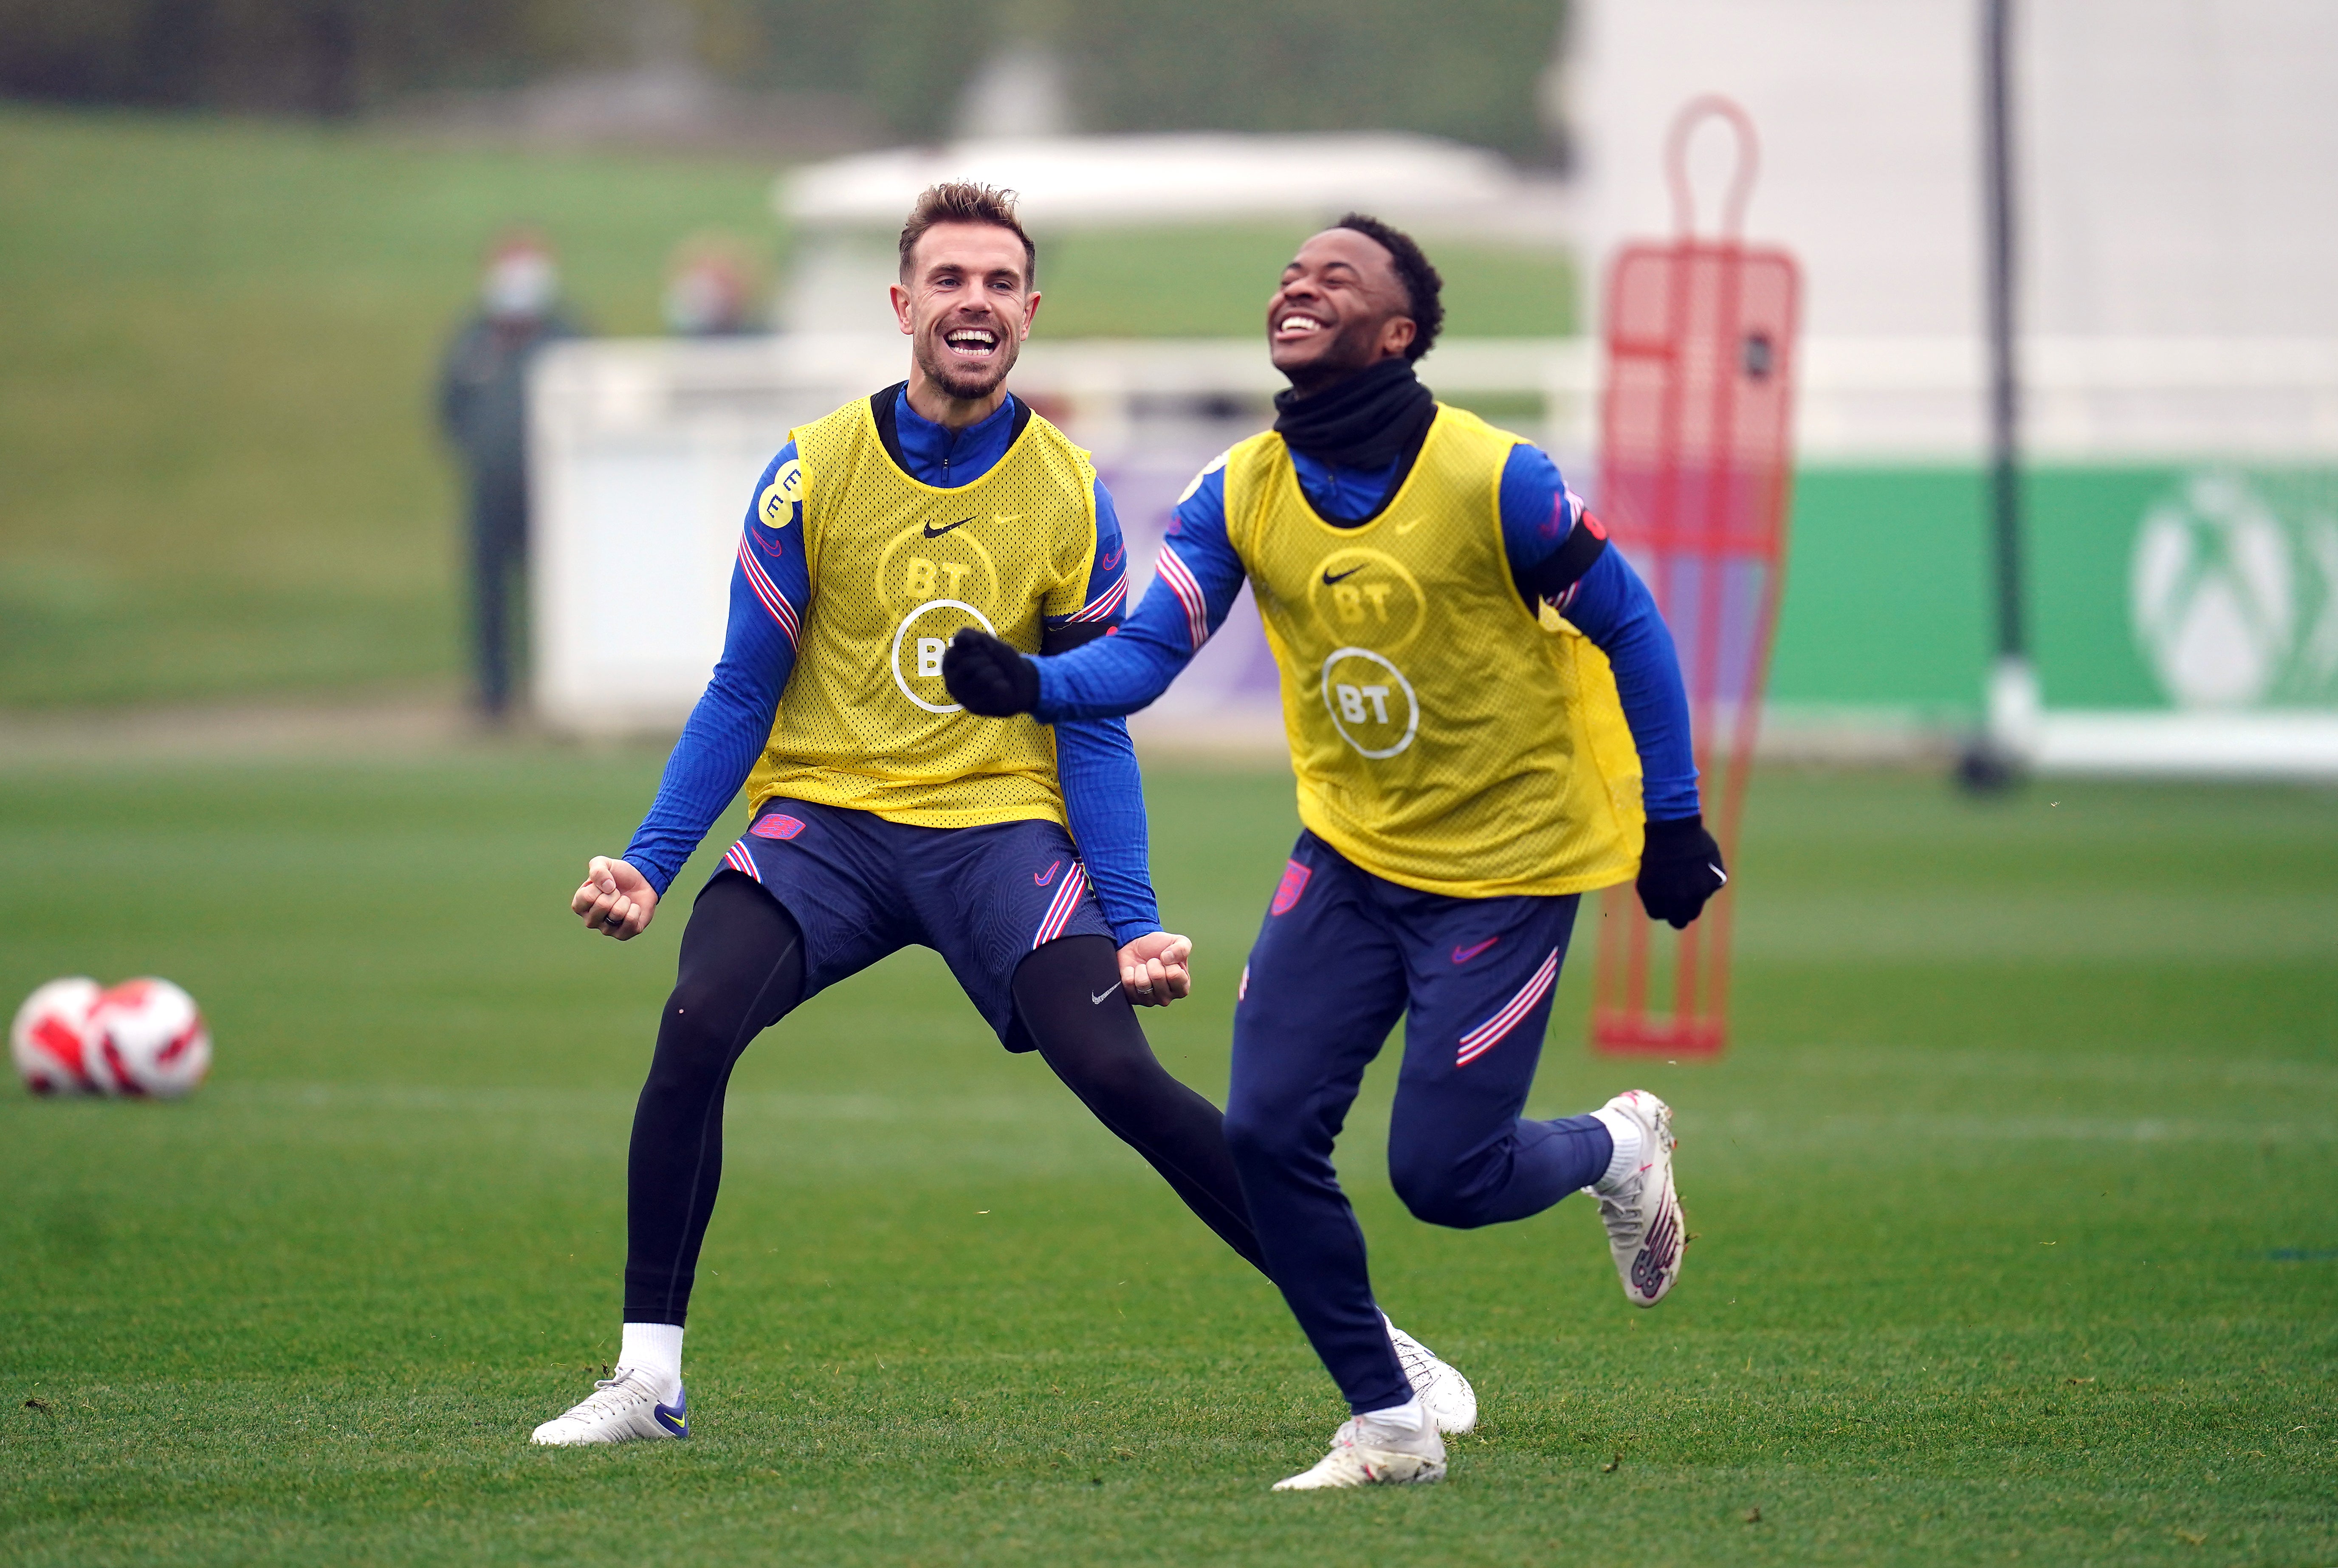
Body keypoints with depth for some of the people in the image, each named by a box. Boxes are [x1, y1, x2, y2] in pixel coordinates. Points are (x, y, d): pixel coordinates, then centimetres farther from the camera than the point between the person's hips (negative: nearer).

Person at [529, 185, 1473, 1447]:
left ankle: (1362, 1334, -4)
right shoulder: (814, 470, -2)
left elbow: (1093, 727, 4)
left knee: (1120, 1076, -18)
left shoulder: (1070, 497, 0)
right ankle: (647, 1378, -15)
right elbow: (743, 692, 3)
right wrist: (649, 860, -8)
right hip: (826, 818, 1)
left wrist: (1135, 924, -6)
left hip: (1000, 823, 0)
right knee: (696, 1025, -25)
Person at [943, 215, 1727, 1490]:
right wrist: (1029, 686, -32)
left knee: (1440, 1174, -7)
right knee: (1267, 1133, -8)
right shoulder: (1242, 492, -6)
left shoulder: (1492, 480, -19)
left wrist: (1673, 822, -5)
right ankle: (1388, 1427, 6)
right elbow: (1145, 655, -11)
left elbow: (1629, 629, -8)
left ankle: (1619, 1149, 27)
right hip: (1351, 858, 5)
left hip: (1508, 865, -5)